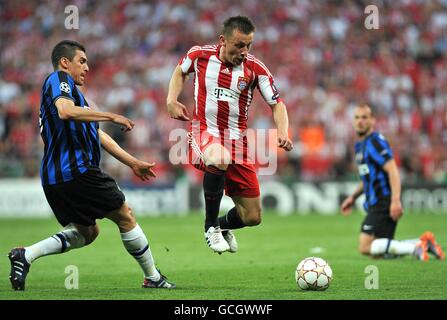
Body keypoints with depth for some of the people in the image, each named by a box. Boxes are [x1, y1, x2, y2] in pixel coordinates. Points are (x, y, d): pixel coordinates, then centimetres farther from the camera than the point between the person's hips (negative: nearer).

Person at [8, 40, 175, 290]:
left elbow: (98, 135, 28)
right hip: (76, 170, -10)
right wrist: (112, 117, -20)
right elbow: (66, 111, -26)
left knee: (87, 232, 17)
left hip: (53, 178, 10)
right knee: (126, 217, 4)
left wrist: (133, 163, 29)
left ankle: (26, 255, 0)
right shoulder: (59, 79, -3)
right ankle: (153, 278, 13)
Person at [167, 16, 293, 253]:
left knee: (252, 217, 1)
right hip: (204, 133, -2)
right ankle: (211, 226, -19)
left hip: (236, 141, 2)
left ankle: (223, 225, 40)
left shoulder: (255, 69, -6)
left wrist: (283, 133, -19)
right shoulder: (200, 55, -5)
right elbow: (180, 71, 18)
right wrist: (171, 100, 2)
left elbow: (276, 104, 0)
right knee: (219, 160, -41)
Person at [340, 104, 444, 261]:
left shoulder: (375, 142, -11)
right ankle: (423, 243, 9)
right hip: (375, 205, 10)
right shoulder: (360, 145, 19)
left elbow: (392, 170, -21)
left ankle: (415, 248, -14)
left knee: (365, 247, -17)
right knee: (378, 254, 5)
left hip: (384, 204, -10)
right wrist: (353, 197, 24)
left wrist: (395, 201, -29)